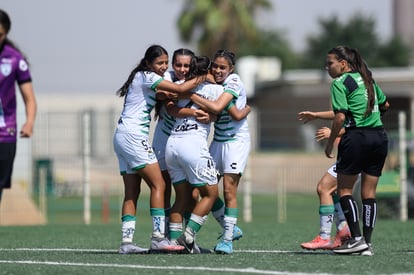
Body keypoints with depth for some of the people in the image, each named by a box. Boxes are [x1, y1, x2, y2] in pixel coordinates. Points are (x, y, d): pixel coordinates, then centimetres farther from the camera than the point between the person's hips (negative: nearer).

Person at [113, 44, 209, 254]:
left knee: (132, 192, 4)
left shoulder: (142, 78, 22)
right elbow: (180, 89, -14)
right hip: (133, 135, -10)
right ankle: (158, 238, -17)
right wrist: (203, 78, -2)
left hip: (122, 136, 10)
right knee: (158, 184, -11)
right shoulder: (147, 77, -8)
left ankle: (126, 241, -2)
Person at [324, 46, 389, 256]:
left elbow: (340, 116, -14)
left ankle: (356, 239, -4)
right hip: (380, 137, 7)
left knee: (344, 189, 4)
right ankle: (367, 243, 5)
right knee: (369, 192, 8)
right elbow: (385, 105, 27)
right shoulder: (367, 79, 15)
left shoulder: (340, 83, -6)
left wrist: (330, 142, -5)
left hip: (357, 137, -7)